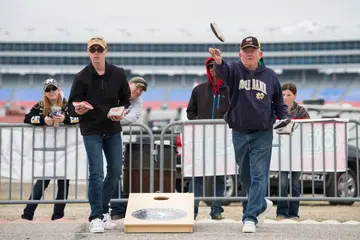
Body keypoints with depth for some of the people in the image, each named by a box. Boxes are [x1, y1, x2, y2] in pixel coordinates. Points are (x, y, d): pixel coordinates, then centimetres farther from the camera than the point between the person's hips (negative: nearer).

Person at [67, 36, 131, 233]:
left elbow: (125, 99, 10)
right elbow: (72, 105, -6)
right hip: (92, 131, -4)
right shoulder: (82, 77, -7)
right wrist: (77, 110, -28)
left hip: (113, 130, 4)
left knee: (115, 171, 9)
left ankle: (104, 211, 27)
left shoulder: (118, 74, 1)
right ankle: (96, 217, 1)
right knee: (96, 173, -8)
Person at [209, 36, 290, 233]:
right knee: (245, 177, 13)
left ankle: (250, 217, -7)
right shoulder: (235, 70, -2)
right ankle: (262, 204, 36)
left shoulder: (270, 75, 2)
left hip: (263, 134, -1)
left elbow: (278, 101, 14)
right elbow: (224, 71, -27)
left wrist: (284, 118, -3)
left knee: (259, 176, -8)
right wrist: (219, 62, -50)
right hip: (239, 134, 1)